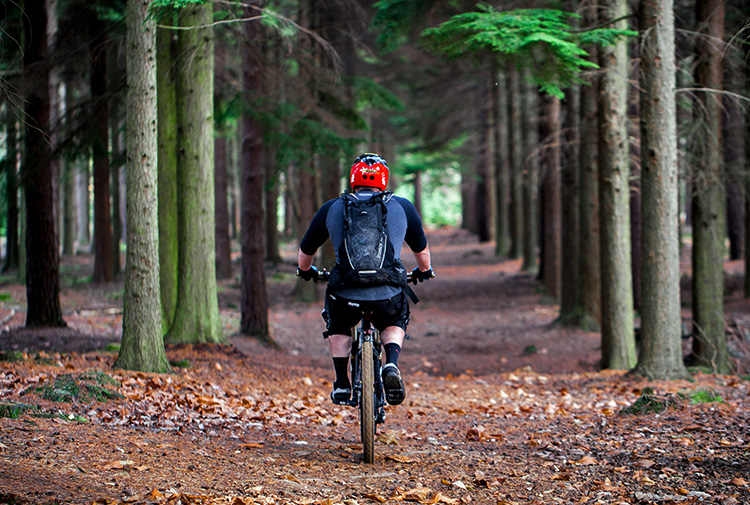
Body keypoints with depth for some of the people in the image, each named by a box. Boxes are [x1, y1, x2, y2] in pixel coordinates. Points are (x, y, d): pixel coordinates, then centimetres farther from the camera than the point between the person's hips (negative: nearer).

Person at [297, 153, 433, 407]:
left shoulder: (331, 209, 15)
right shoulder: (402, 207, 15)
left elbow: (305, 253, 26)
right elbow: (422, 250, 29)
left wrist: (305, 271, 49)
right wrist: (424, 271, 51)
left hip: (345, 293, 0)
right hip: (388, 295, 0)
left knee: (338, 327, 33)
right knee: (394, 324, 32)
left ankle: (342, 384, 26)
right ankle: (391, 364, 5)